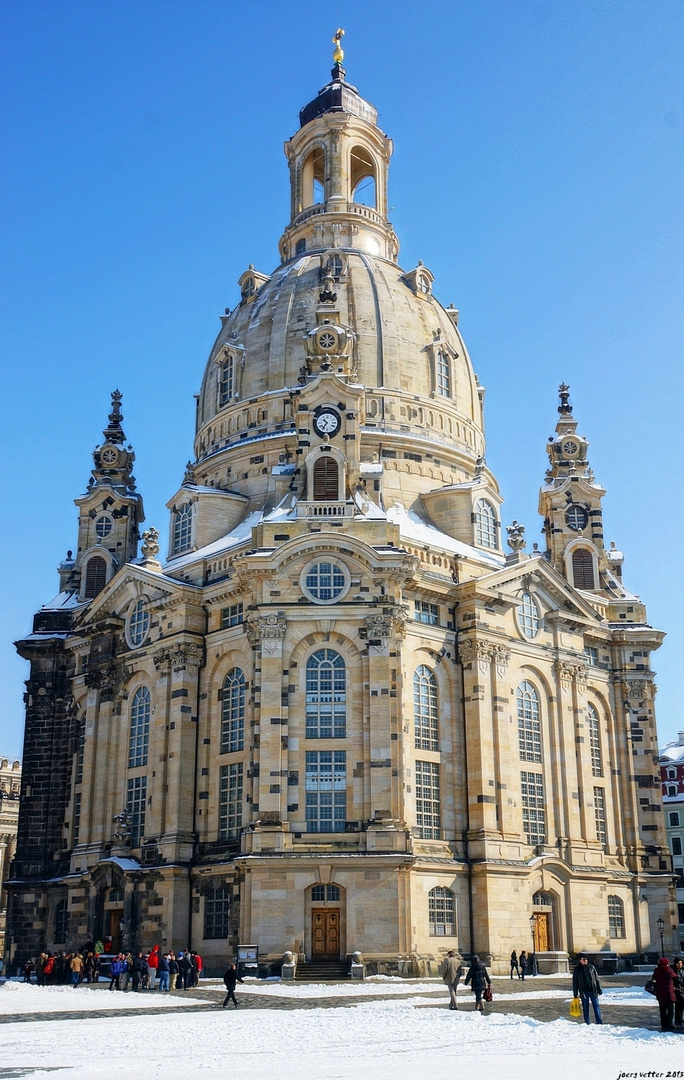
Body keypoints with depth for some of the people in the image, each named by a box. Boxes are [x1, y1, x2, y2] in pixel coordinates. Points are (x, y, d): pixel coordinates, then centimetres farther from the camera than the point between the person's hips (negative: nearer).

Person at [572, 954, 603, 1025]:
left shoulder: (592, 967, 6)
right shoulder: (577, 970, 2)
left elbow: (597, 979, 10)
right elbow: (575, 983, 4)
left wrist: (599, 990, 7)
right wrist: (575, 994, 0)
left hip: (593, 991, 1)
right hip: (584, 992, -1)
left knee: (596, 1006, -1)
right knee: (585, 1008, 4)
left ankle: (599, 1022, 3)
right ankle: (587, 1023, 11)